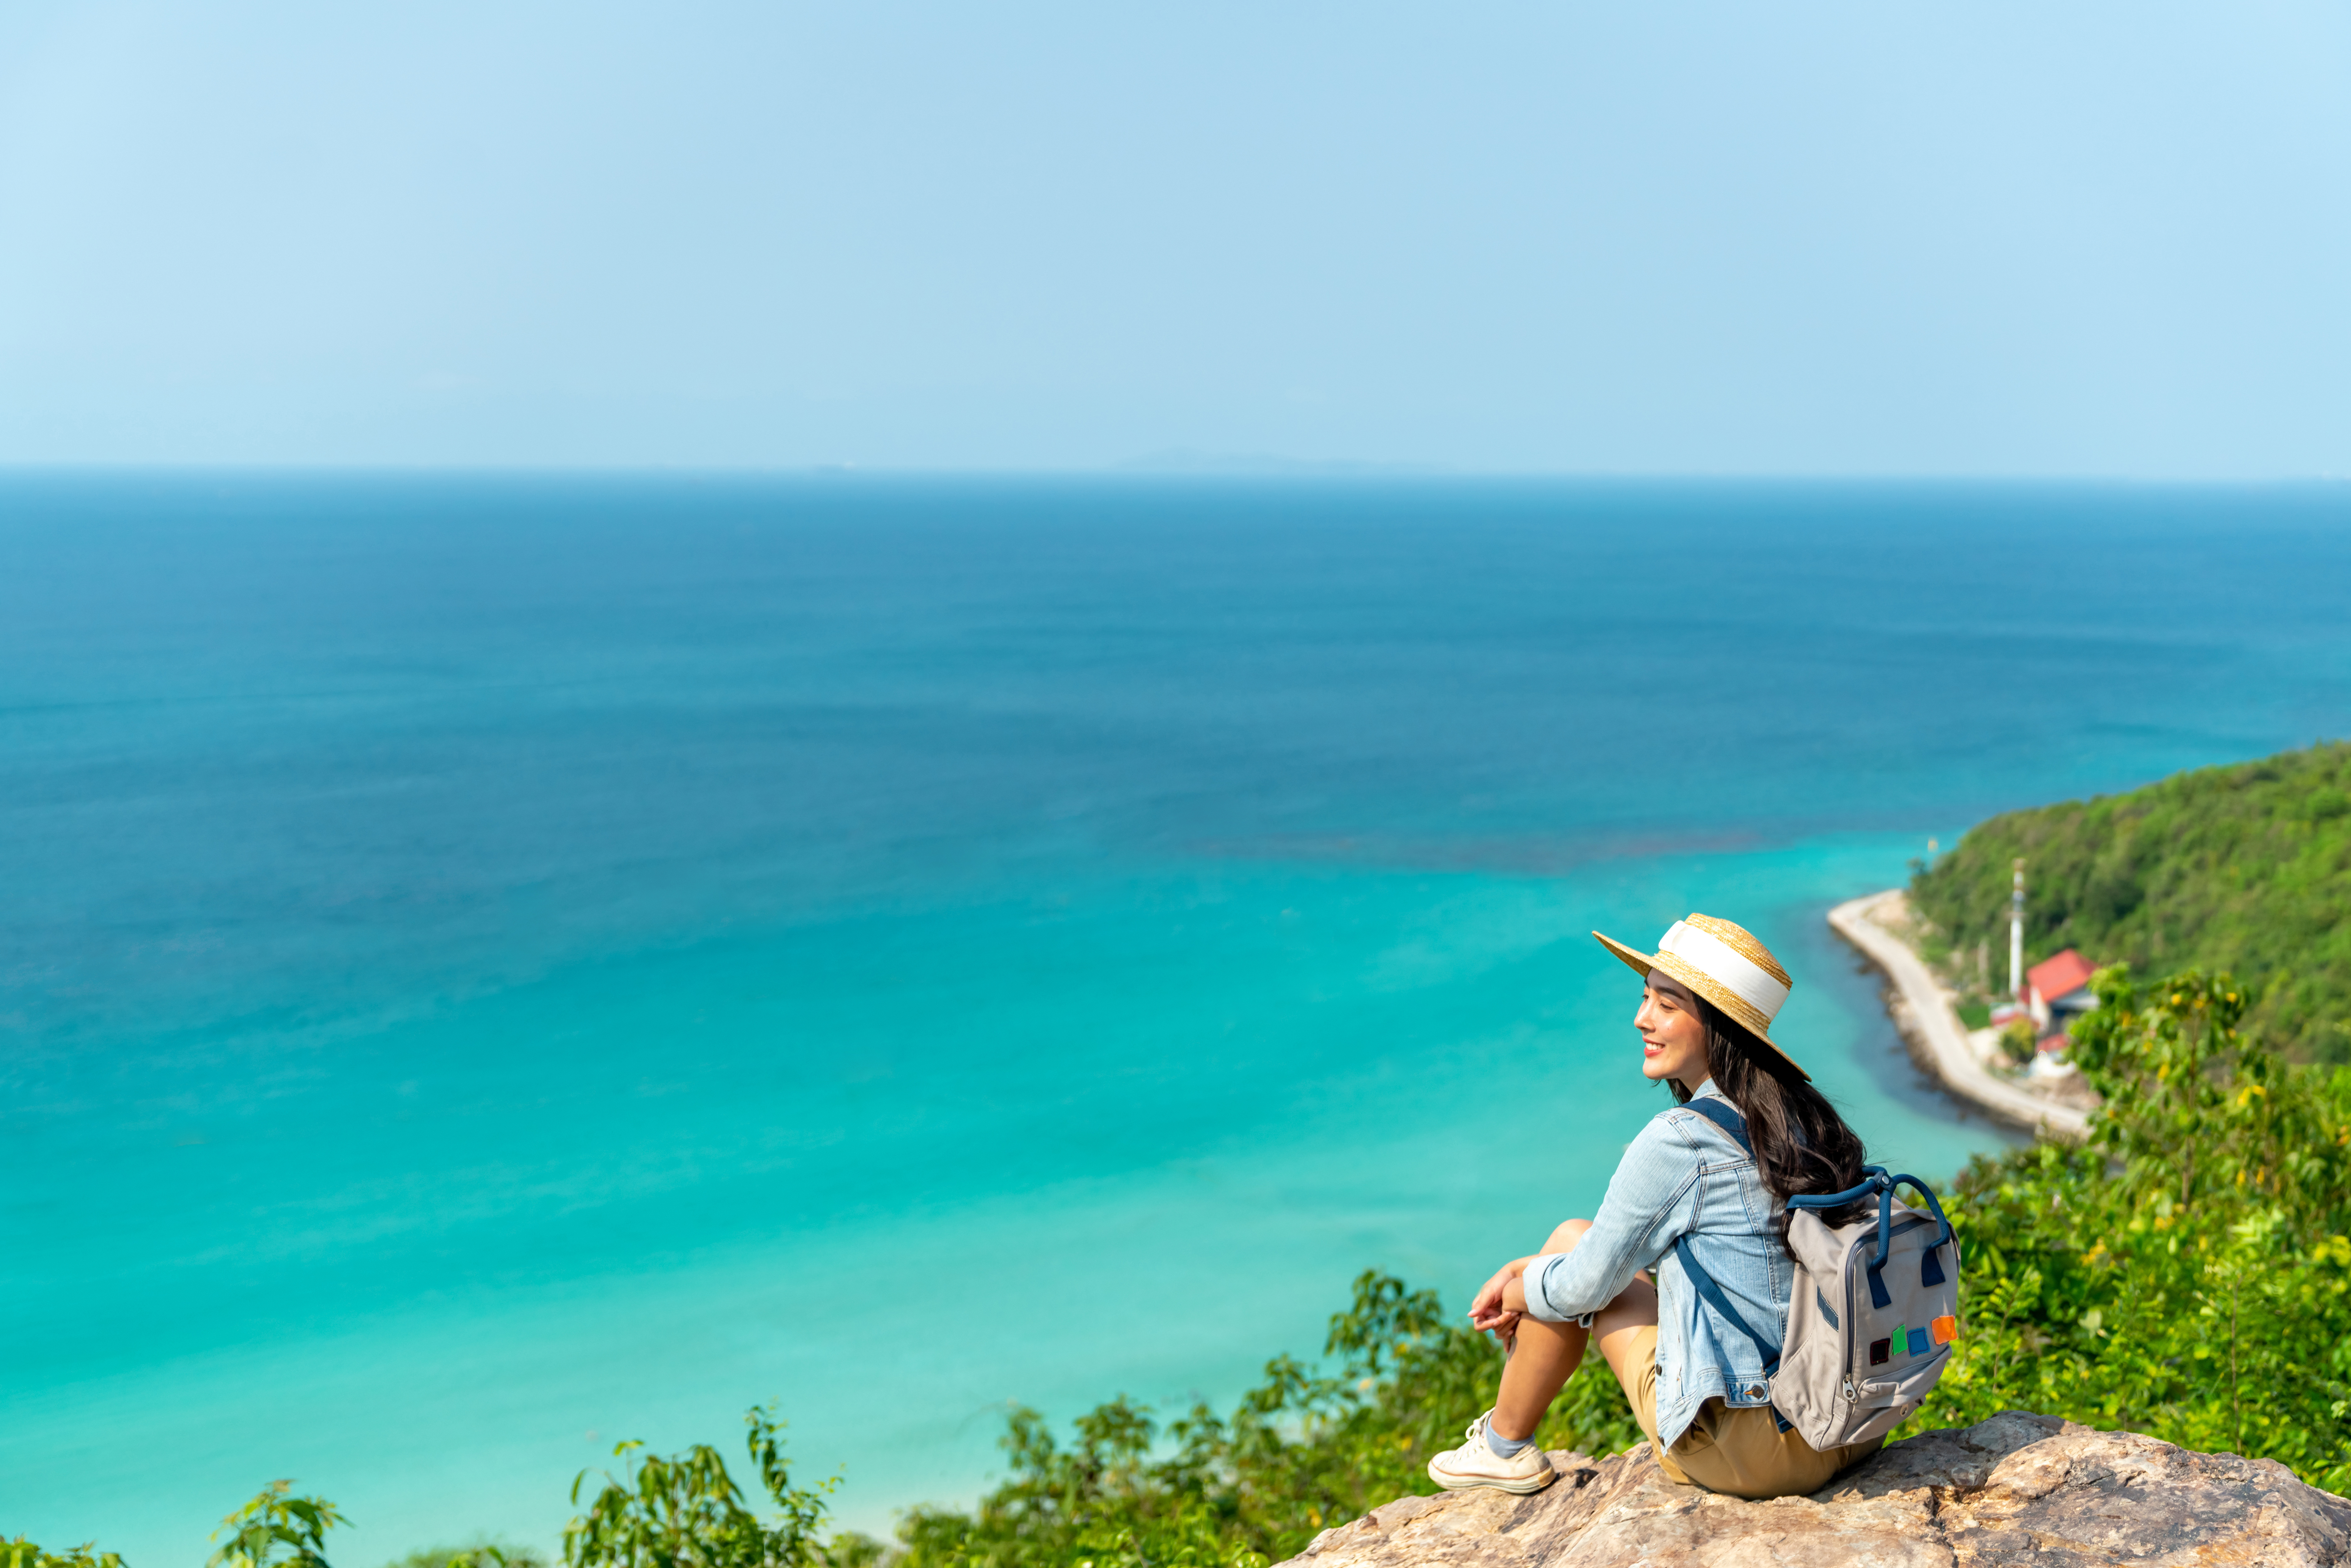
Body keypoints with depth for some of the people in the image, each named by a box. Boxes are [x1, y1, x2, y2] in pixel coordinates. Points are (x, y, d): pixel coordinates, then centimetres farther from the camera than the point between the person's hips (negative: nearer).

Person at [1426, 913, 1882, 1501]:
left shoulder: (1679, 1140, -19)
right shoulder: (1807, 1113, 6)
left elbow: (1587, 1283, -7)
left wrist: (1520, 1290, 15)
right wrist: (1525, 1268, 19)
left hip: (1741, 1449, -7)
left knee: (1571, 1239, 9)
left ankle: (1503, 1448, 27)